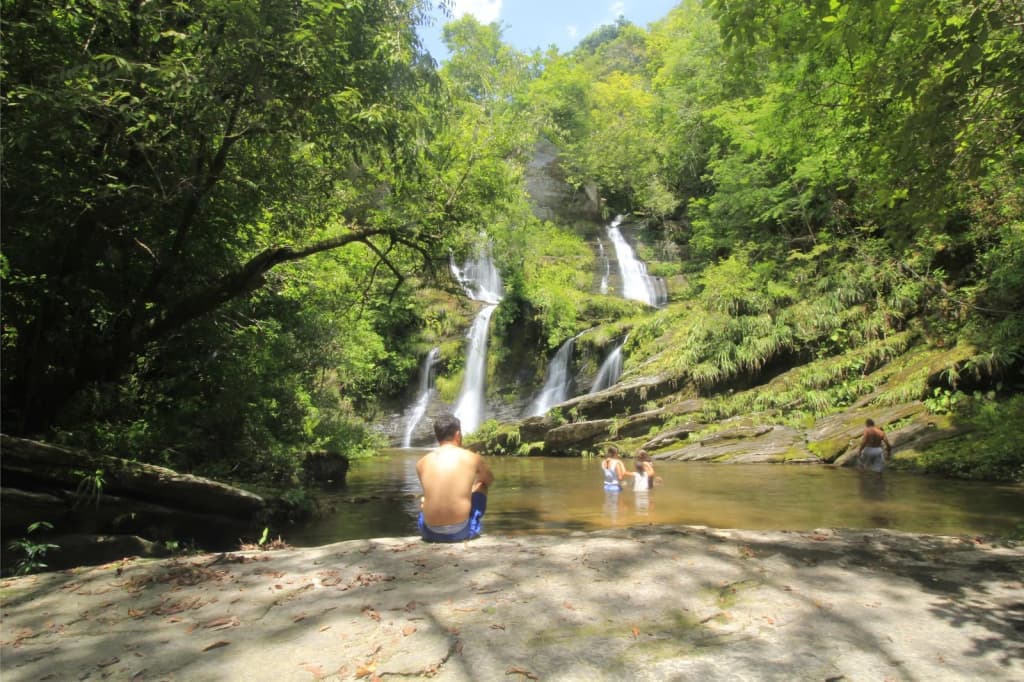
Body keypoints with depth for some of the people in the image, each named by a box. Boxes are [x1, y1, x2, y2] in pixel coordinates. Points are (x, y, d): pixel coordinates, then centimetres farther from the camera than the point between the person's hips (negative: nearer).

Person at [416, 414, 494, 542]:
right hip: (461, 531, -2)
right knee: (481, 486, 25)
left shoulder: (421, 462, 3)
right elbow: (490, 480, 20)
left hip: (430, 532, 3)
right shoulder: (472, 458, -2)